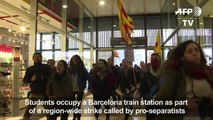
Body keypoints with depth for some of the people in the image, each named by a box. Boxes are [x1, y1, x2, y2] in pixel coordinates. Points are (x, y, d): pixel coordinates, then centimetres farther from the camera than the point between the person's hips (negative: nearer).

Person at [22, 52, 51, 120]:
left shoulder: (46, 67, 2)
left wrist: (44, 78, -21)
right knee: (27, 113, 0)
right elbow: (24, 80, 6)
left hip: (44, 93, -1)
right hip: (34, 93, 2)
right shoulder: (29, 69, 9)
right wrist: (31, 79, -15)